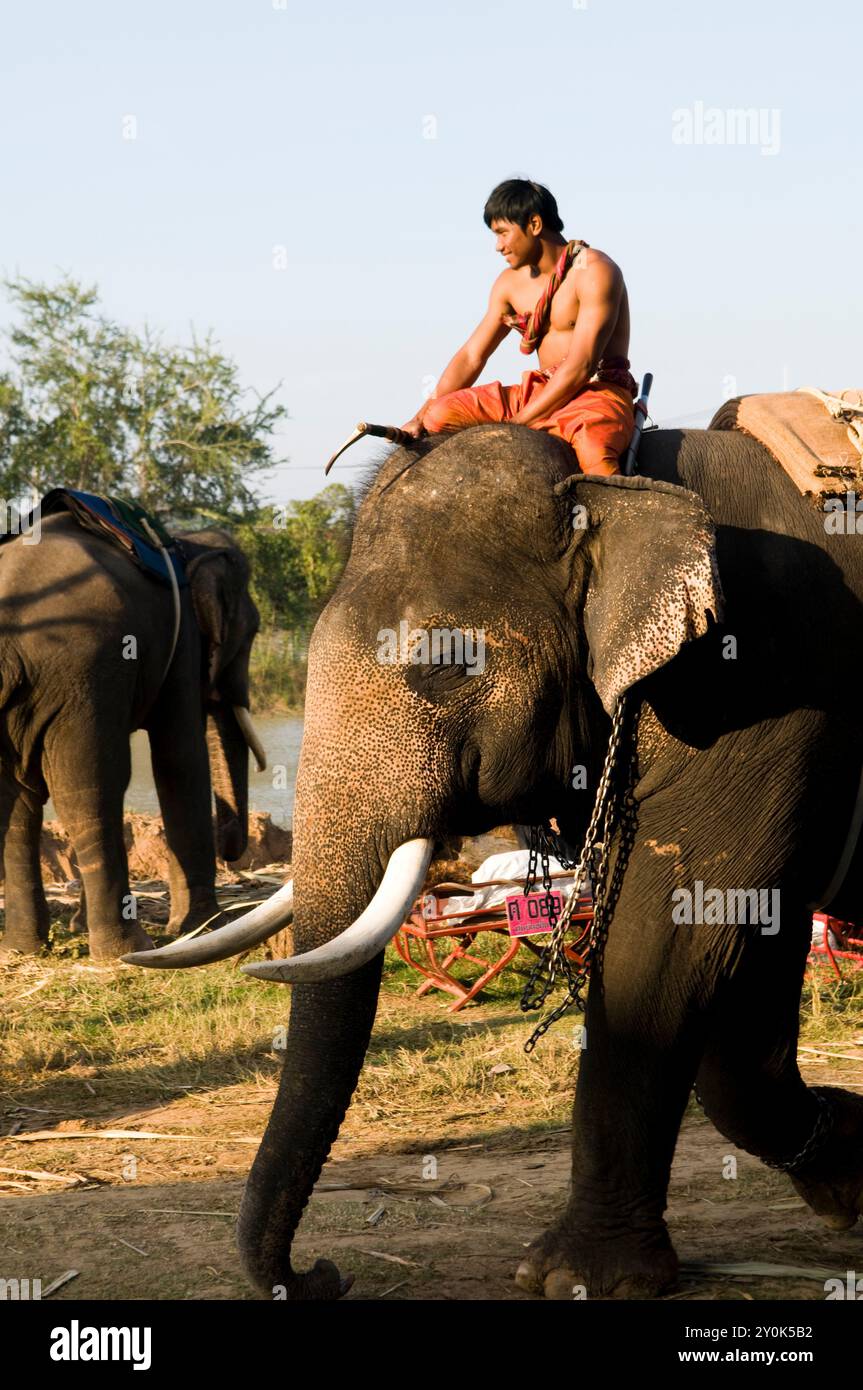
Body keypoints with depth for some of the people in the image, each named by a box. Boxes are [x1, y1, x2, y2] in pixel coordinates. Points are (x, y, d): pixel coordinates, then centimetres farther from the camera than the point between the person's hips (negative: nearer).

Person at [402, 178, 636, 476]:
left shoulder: (593, 271, -11)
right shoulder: (511, 282, 13)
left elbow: (581, 366, -17)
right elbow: (471, 356, 14)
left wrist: (518, 424, -18)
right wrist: (419, 420, 0)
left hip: (599, 393, -7)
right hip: (541, 393, 7)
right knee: (441, 414, -9)